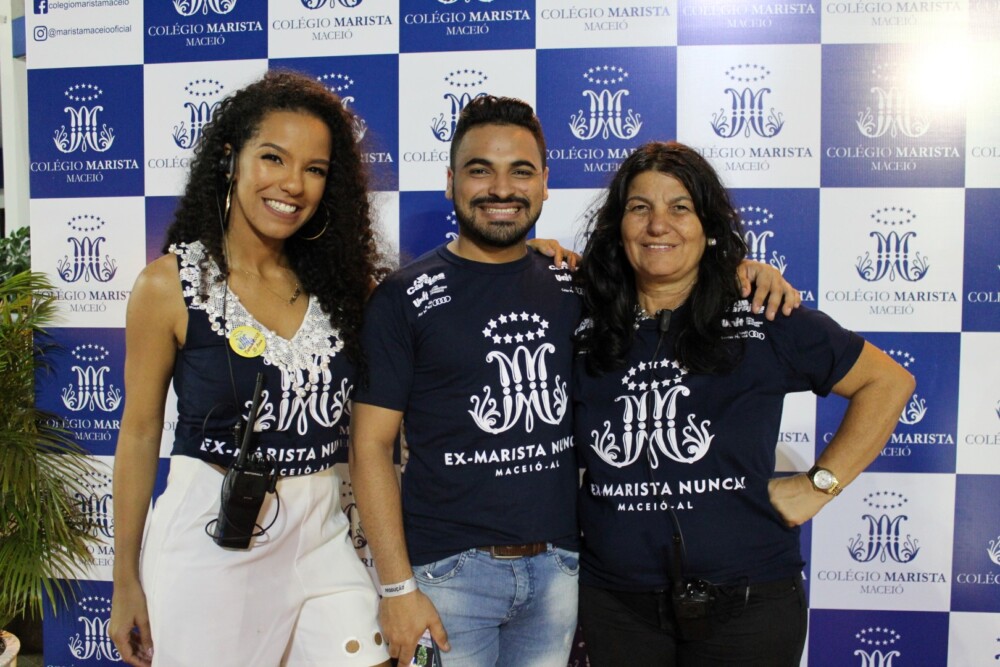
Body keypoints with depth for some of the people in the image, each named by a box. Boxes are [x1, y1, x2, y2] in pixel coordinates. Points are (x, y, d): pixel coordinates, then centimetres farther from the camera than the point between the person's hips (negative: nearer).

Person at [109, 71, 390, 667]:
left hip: (321, 538, 3)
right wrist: (126, 581, 2)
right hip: (209, 537, -3)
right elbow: (140, 433, -2)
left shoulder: (338, 279, 2)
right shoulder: (169, 285, -7)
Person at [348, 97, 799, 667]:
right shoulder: (406, 297, -6)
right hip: (449, 571, -3)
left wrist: (738, 270, -4)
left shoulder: (573, 286, 4)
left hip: (558, 567, 4)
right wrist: (397, 587, -10)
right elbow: (372, 445, -6)